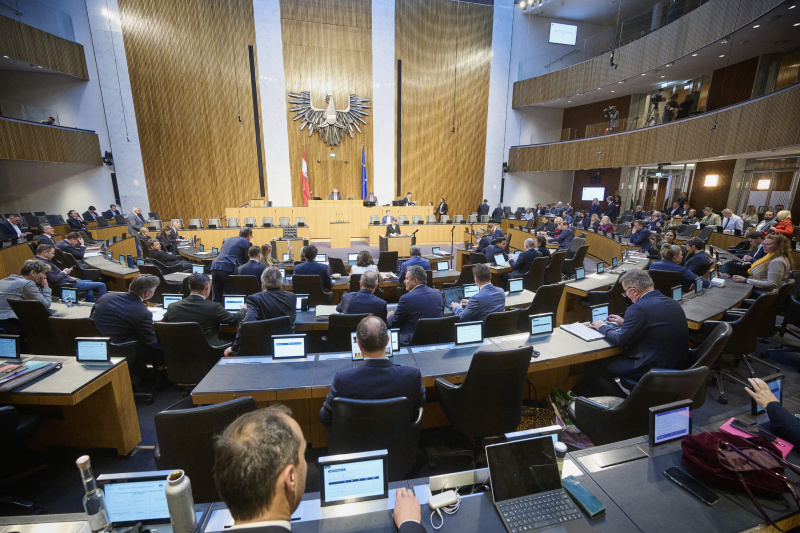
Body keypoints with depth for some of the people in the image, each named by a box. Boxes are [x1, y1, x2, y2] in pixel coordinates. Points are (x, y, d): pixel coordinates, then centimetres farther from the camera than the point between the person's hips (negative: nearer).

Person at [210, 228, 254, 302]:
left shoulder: (227, 239, 26)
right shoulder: (246, 243, 7)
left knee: (215, 299, 9)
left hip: (215, 266, 6)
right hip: (228, 269, -6)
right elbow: (246, 260, 8)